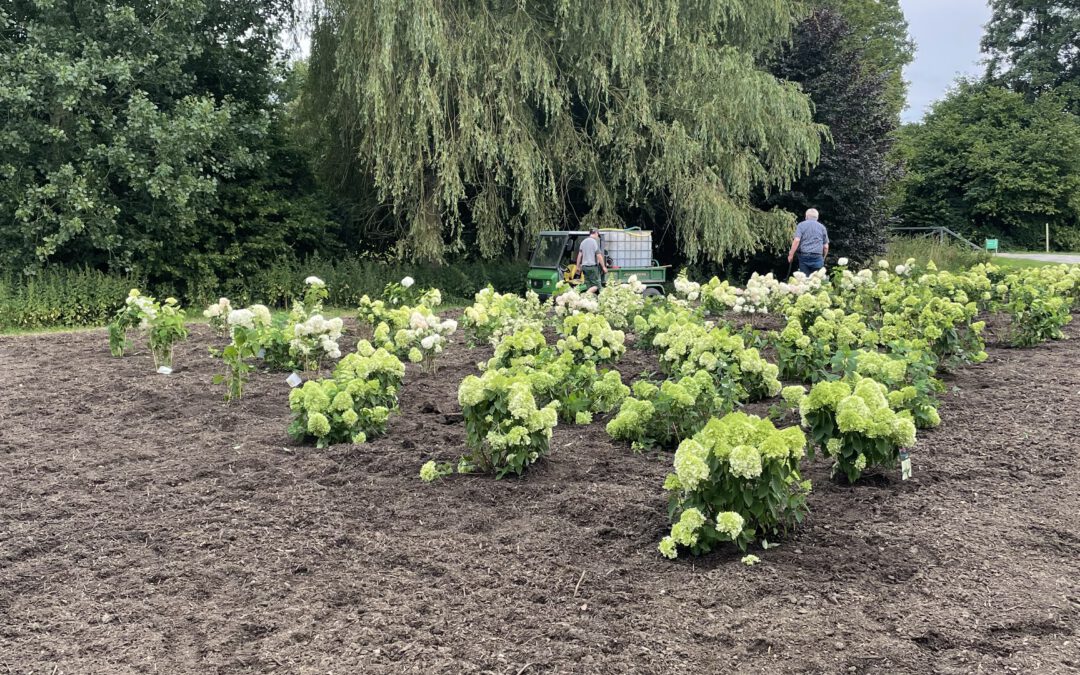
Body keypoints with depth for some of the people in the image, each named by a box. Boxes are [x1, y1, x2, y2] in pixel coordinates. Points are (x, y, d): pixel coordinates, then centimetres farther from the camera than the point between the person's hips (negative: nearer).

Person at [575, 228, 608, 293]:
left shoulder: (583, 242, 12)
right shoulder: (594, 242, -9)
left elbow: (580, 255, 13)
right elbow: (599, 256, -11)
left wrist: (578, 266, 19)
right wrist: (604, 267, -5)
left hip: (584, 266, 7)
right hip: (592, 266, -7)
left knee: (589, 286, 10)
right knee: (596, 285, -6)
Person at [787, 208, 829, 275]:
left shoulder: (801, 225, 4)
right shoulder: (822, 227, 11)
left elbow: (797, 240, -10)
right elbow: (826, 247, 10)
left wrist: (791, 255, -7)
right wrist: (823, 258, 24)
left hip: (804, 256, -1)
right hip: (817, 257, 1)